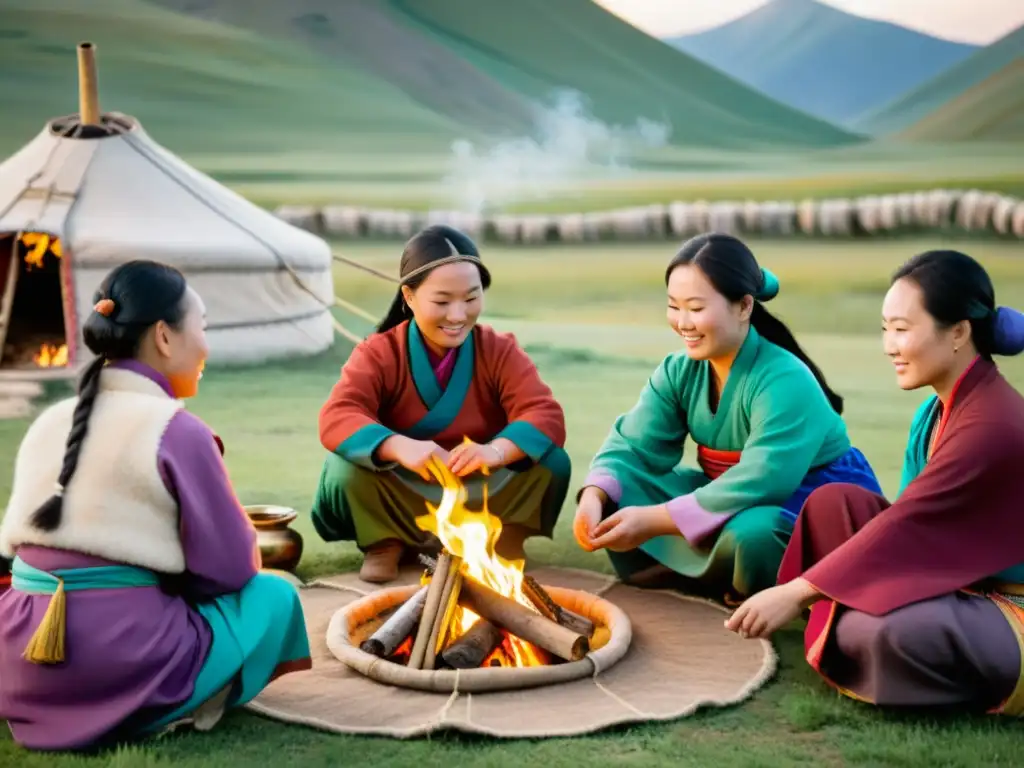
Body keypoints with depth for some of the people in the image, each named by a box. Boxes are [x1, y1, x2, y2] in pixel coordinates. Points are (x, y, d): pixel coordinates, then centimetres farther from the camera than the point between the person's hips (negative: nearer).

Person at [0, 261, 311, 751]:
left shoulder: (48, 422, 9)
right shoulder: (177, 431, -10)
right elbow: (230, 568, -5)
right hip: (121, 670, -7)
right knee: (273, 596, 12)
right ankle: (167, 711, 3)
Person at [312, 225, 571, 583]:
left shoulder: (500, 351, -7)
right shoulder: (378, 353, -11)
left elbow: (547, 416, -20)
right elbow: (336, 419, -27)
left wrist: (496, 451, -43)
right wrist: (401, 447, -47)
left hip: (481, 498, 1)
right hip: (402, 499, -1)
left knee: (553, 463, -24)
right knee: (344, 467, -30)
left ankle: (505, 539, 5)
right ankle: (384, 544, 1)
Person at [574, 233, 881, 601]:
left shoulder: (785, 381, -27)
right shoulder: (679, 371, -4)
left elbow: (760, 484, -36)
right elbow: (632, 444, -8)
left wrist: (655, 521, -38)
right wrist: (594, 497, -30)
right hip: (734, 502, 7)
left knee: (749, 533, -40)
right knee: (619, 494, -8)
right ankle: (721, 578, -12)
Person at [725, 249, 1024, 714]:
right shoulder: (938, 411, 3)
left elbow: (904, 525, -27)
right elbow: (908, 526, 3)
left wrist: (795, 593, -25)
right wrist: (801, 590, -5)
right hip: (951, 584, 8)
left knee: (899, 632, -38)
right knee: (833, 501, -5)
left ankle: (849, 640, -3)